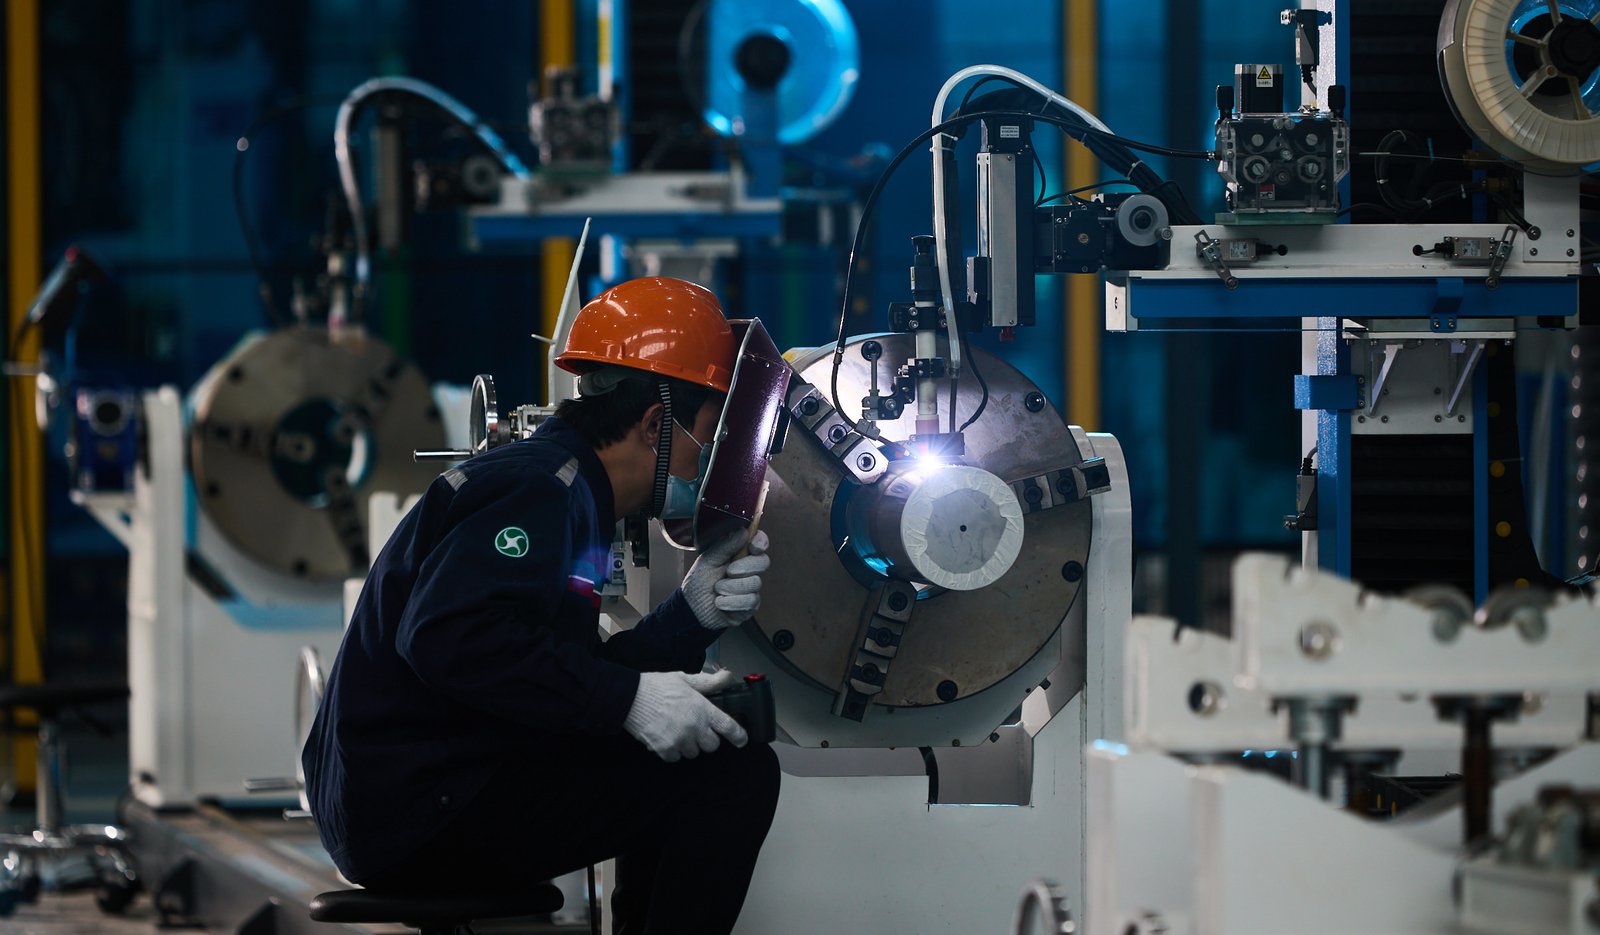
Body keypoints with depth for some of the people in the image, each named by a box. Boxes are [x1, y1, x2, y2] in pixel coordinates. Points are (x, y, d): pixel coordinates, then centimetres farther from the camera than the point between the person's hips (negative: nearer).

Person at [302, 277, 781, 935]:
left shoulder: (565, 494, 20)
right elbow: (445, 637, -28)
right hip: (419, 812, -11)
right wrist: (629, 699, -26)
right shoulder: (539, 487, -12)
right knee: (735, 773, -14)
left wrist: (693, 614, 2)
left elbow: (581, 677, 13)